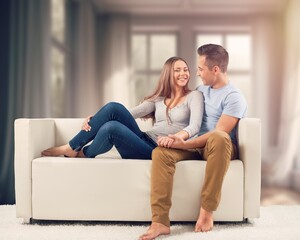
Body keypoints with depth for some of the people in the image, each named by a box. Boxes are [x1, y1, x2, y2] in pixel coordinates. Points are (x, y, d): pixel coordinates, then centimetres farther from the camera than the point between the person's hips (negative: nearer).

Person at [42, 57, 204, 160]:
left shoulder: (194, 96, 5)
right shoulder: (159, 98, 19)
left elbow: (195, 126, -11)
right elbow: (134, 112, 7)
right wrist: (95, 120, -7)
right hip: (144, 141, 5)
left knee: (111, 127, -29)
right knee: (114, 108, -19)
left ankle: (83, 154, 1)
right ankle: (73, 147, -8)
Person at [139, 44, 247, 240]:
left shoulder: (234, 97, -9)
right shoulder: (201, 90, 16)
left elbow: (219, 132, -19)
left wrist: (185, 144, -26)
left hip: (219, 148, -5)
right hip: (195, 145, 6)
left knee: (219, 138, -43)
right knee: (160, 152, -26)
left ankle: (206, 210, -33)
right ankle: (160, 222, -33)